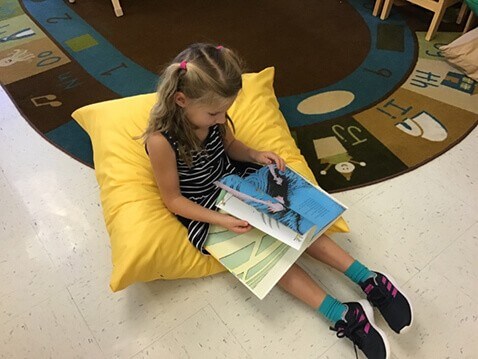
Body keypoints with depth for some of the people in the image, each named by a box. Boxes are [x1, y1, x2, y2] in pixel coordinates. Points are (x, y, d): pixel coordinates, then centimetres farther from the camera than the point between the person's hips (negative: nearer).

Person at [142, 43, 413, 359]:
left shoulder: (211, 114, -11)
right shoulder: (161, 140, -28)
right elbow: (173, 199, -18)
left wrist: (255, 155, -10)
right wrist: (219, 219, -29)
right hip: (203, 208, -5)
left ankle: (368, 279, -4)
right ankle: (344, 316, -13)